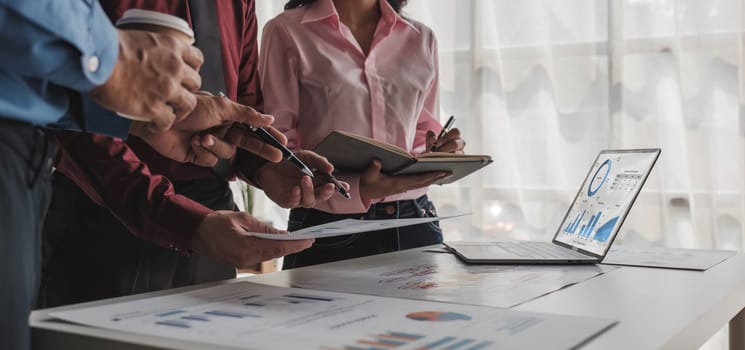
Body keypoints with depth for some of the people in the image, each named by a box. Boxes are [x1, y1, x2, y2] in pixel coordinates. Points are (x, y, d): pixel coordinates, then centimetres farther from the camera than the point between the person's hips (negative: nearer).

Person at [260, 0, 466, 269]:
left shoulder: (422, 38, 9)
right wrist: (356, 191, -24)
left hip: (413, 226, 4)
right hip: (327, 229, -4)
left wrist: (439, 155, -7)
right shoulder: (287, 32, -5)